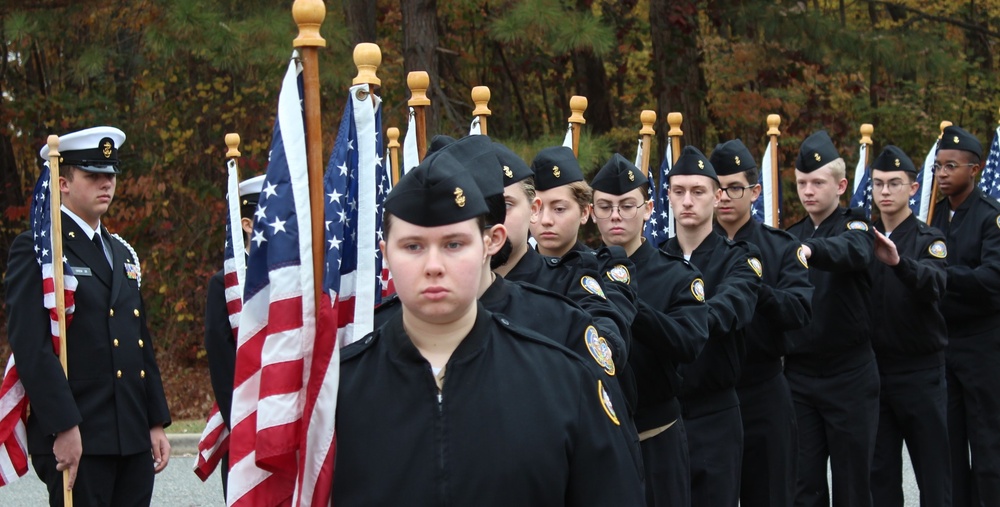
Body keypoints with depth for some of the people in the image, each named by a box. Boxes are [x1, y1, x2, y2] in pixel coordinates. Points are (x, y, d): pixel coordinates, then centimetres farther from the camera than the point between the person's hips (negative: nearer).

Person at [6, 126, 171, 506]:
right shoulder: (36, 250, -4)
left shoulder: (122, 253, 20)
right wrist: (64, 427, -19)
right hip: (77, 441, -7)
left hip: (134, 440, 7)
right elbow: (30, 346, -13)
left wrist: (157, 422, 13)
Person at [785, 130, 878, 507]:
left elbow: (853, 251, -29)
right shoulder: (791, 236, 10)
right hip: (799, 373, 4)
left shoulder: (855, 226, -4)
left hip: (850, 374, -4)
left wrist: (810, 249, -47)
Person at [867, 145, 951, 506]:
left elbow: (933, 283, -28)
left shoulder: (929, 240, -5)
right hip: (874, 370, 4)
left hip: (921, 372, -4)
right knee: (881, 474, 8)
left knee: (933, 472, 0)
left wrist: (898, 261, -44)